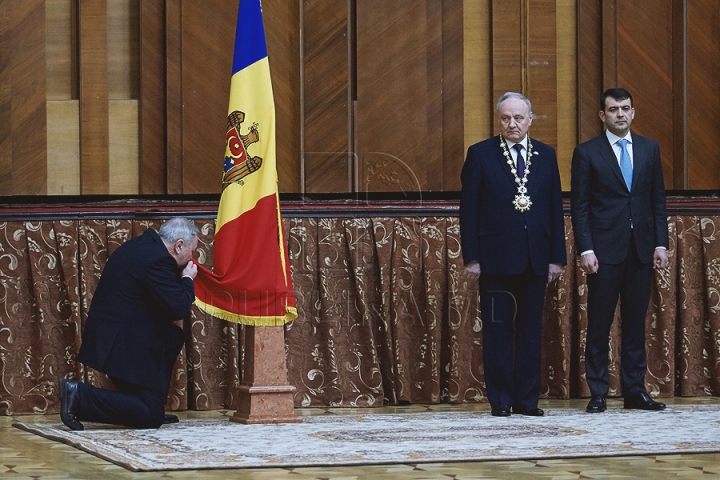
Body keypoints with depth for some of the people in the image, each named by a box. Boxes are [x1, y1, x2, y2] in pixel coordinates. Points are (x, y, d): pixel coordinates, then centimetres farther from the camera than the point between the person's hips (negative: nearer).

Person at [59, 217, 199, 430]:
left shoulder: (142, 245, 13)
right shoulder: (158, 260, -19)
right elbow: (178, 309, -20)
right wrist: (187, 279, -4)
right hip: (123, 345, -10)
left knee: (174, 337, 26)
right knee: (151, 418, -6)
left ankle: (155, 407, 22)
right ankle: (80, 396, -15)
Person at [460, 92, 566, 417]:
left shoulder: (546, 155, 10)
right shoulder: (480, 155, 1)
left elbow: (555, 208, 10)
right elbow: (469, 210, -1)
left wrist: (557, 257, 4)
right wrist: (471, 258, -7)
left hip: (535, 258, 3)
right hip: (496, 257, -3)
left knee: (531, 330, 5)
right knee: (497, 331, 1)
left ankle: (527, 399, 11)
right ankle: (500, 400, 6)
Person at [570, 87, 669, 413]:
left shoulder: (649, 149, 11)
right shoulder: (587, 153, 1)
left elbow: (658, 201, 11)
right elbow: (579, 206, -1)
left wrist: (661, 244, 3)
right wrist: (586, 250, -9)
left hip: (641, 250, 3)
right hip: (605, 250, -3)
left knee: (636, 322, 6)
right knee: (599, 324, -1)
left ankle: (635, 390, 12)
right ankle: (598, 393, 4)